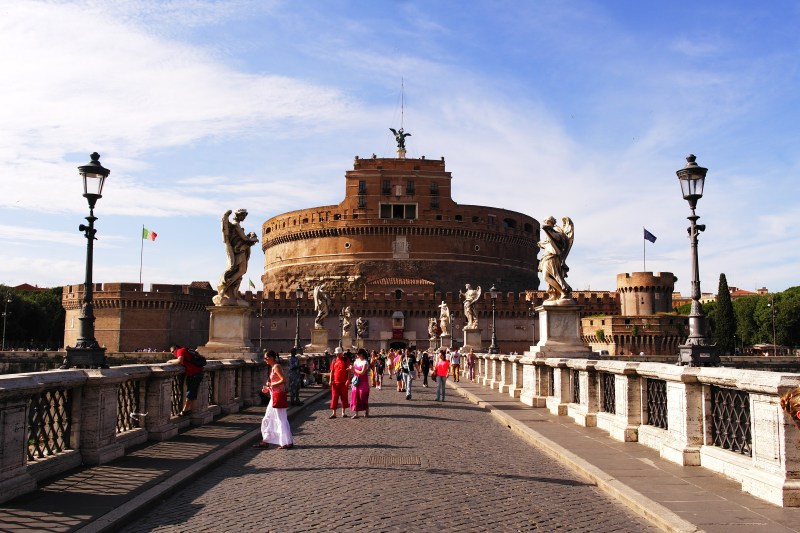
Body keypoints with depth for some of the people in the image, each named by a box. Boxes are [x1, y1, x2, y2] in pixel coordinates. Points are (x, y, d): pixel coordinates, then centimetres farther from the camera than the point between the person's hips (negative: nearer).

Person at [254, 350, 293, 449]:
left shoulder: (276, 367, -14)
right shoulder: (272, 367, 14)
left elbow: (283, 380, -23)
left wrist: (271, 384, -19)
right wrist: (268, 388, 11)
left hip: (279, 395, -10)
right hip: (274, 396, 10)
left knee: (281, 419, -5)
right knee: (268, 419, 14)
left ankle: (288, 443, 1)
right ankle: (266, 441, 20)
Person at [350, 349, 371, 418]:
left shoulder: (365, 362, -12)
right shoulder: (356, 361, 10)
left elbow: (362, 372, -19)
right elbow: (353, 371, 15)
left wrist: (355, 369, -10)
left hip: (363, 382, -6)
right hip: (356, 381, 6)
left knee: (363, 397, 0)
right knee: (355, 397, 2)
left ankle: (366, 412, 15)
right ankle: (356, 413, 6)